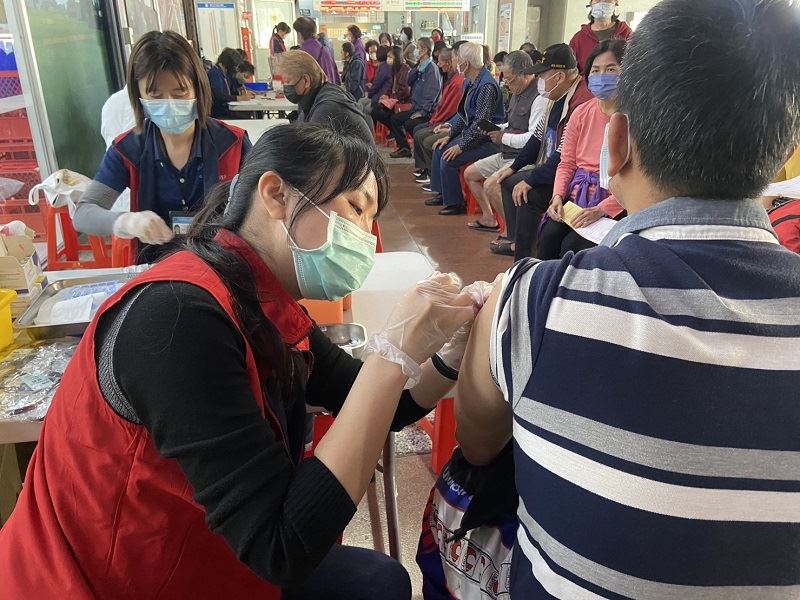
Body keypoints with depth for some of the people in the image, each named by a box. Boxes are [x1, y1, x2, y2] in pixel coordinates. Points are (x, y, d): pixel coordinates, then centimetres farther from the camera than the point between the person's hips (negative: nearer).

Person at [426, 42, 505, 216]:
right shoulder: (473, 82, 10)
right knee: (440, 149, 11)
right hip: (471, 133, 10)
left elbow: (481, 123, -25)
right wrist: (449, 135, 9)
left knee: (449, 159, -21)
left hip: (487, 140, -10)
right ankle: (442, 193, 20)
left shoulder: (486, 86, -22)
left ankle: (456, 203, -5)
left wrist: (461, 146, -23)